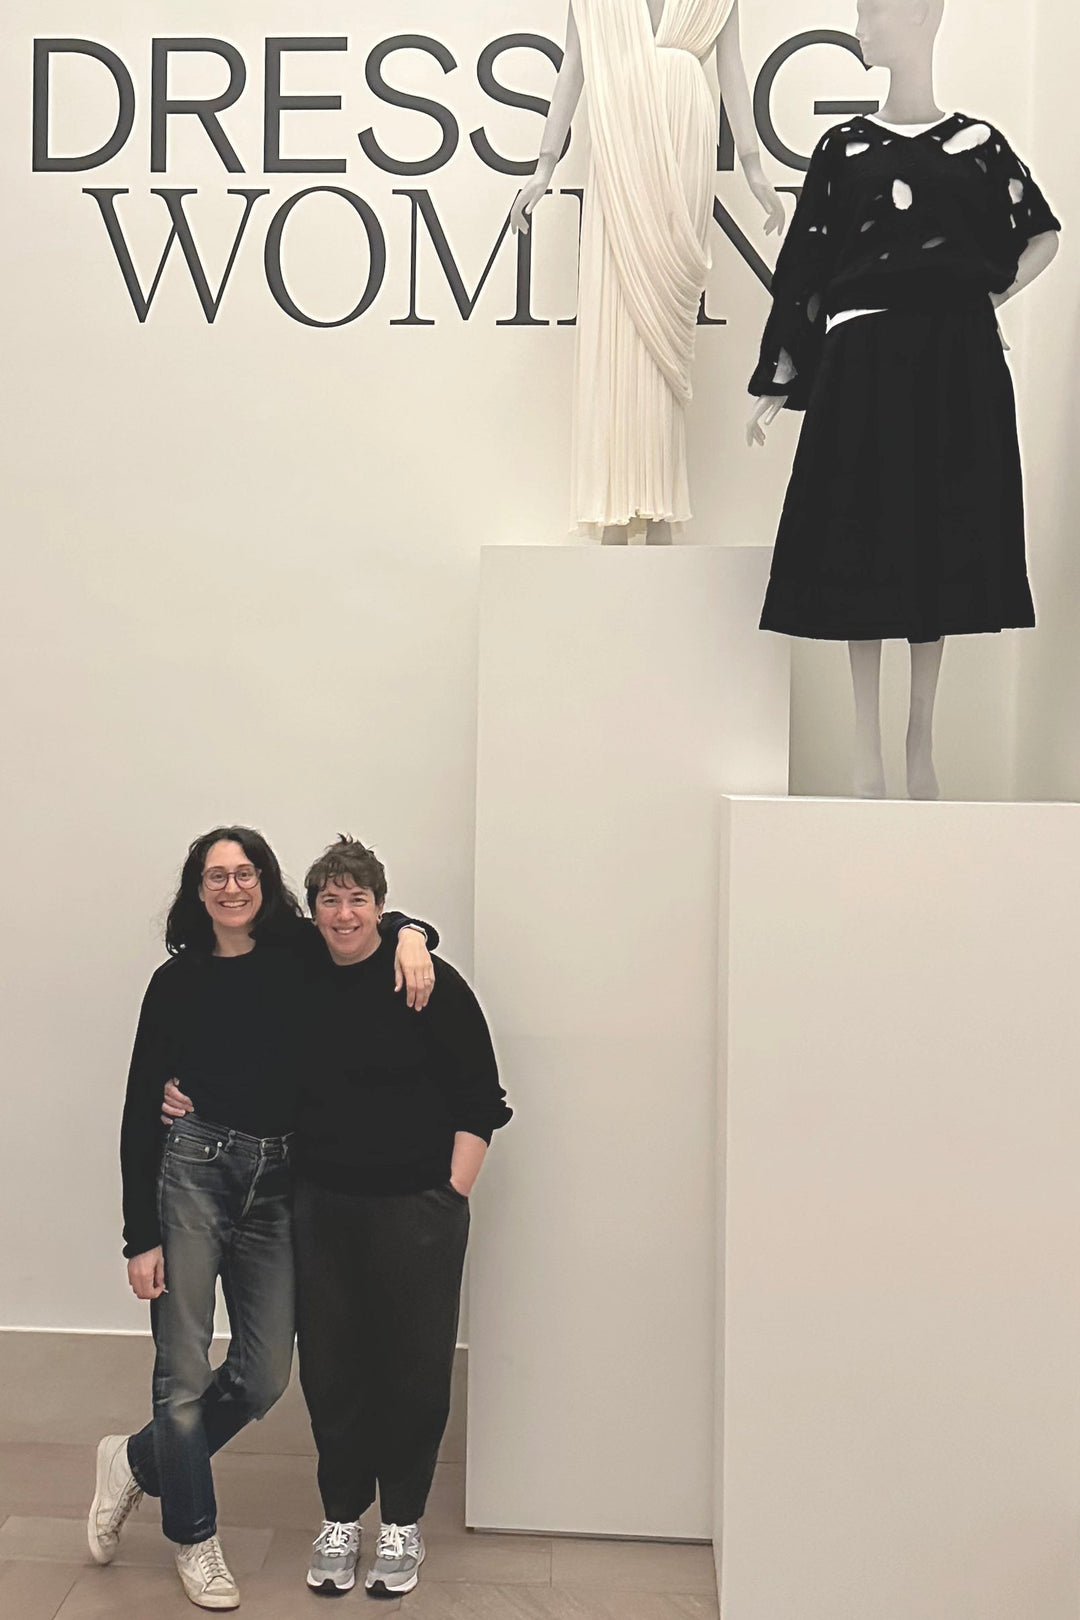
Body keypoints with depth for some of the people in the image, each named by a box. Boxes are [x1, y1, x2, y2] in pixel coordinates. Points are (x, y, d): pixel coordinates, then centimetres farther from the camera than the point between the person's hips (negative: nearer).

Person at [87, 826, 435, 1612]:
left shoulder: (301, 955, 4)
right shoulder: (177, 981, 0)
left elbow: (375, 921, 18)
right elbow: (141, 1110, 1)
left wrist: (408, 936, -8)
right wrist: (141, 1237, -4)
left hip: (279, 1184, 3)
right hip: (193, 1172, -2)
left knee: (264, 1376, 5)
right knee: (185, 1372, 1)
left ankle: (138, 1460, 31)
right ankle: (196, 1537, 24)